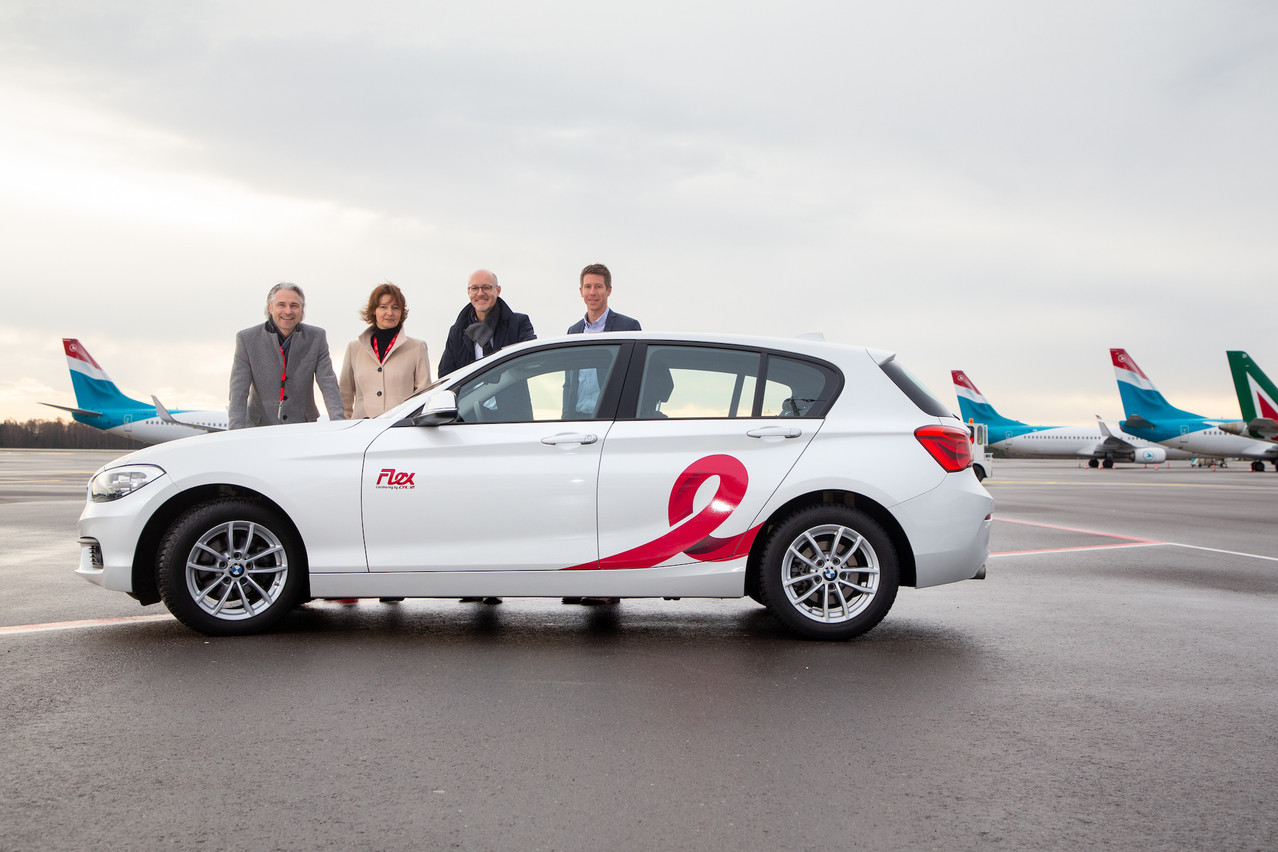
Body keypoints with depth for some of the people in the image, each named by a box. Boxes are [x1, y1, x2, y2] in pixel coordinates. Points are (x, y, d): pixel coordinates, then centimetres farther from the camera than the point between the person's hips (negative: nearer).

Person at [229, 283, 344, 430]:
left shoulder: (317, 337, 3)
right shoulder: (247, 339, -1)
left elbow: (328, 384, -2)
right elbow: (238, 391, -5)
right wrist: (237, 433, -18)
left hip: (303, 429, 0)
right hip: (259, 427, 0)